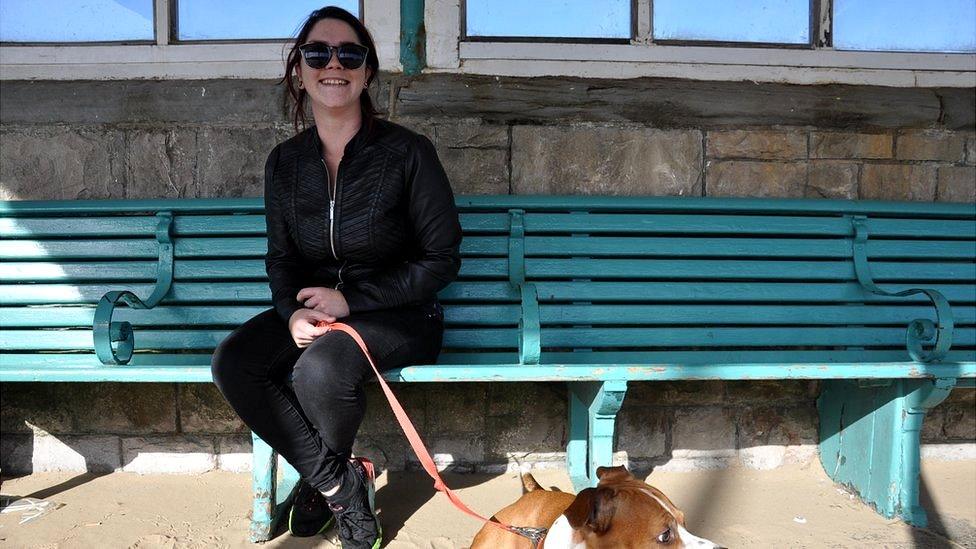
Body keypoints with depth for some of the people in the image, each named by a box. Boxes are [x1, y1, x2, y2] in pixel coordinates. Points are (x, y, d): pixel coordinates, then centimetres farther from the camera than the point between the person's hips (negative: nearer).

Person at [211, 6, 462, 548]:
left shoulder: (407, 151, -12)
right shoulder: (285, 161, 3)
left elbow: (442, 257, -10)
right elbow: (282, 257, 9)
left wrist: (351, 300, -16)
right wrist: (293, 313, -14)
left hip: (399, 315, -4)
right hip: (314, 311, 5)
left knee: (320, 368, -33)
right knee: (231, 362, -20)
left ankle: (322, 475, 3)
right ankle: (340, 483, -5)